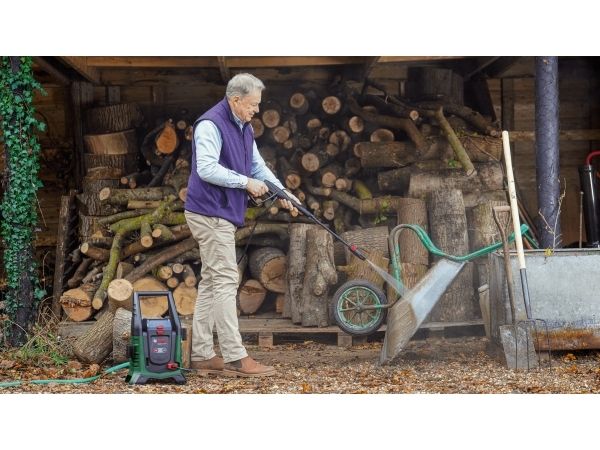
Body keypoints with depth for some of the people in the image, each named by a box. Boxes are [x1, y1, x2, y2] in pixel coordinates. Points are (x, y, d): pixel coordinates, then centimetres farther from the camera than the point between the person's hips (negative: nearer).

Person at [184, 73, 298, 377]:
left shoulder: (243, 128, 16)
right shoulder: (211, 125, -15)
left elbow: (257, 164, 20)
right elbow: (207, 169, -24)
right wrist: (246, 182, -18)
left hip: (223, 215, 10)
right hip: (210, 213, -10)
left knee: (211, 282, 10)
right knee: (225, 281, -11)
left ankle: (202, 355, 14)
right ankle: (235, 358, -10)